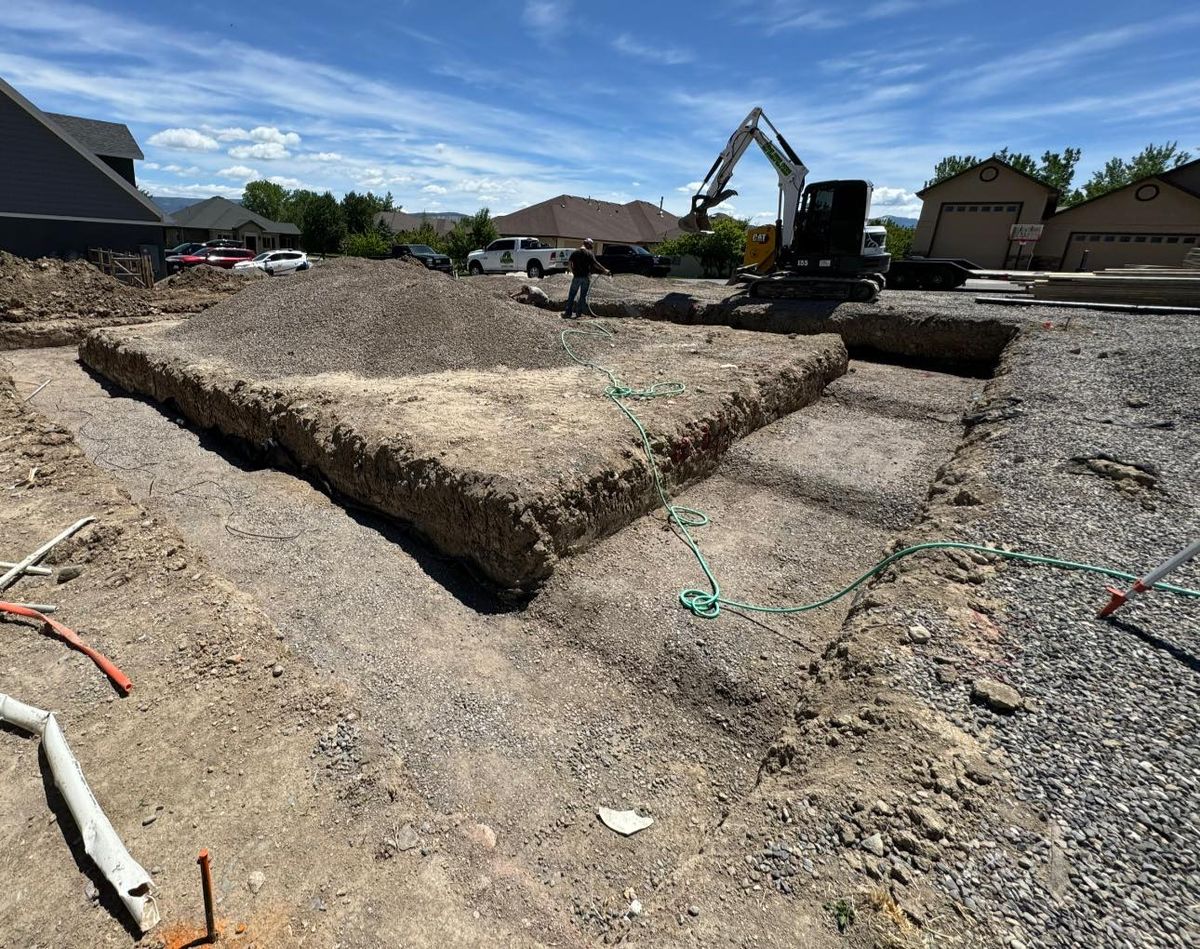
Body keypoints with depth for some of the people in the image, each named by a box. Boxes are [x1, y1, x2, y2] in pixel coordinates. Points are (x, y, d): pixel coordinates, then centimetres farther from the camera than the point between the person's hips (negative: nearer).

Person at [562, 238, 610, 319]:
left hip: (577, 276, 1)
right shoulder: (589, 253, -3)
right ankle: (579, 313, 9)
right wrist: (604, 270, -7)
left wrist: (572, 271, 14)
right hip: (586, 277, -1)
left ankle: (568, 313, 3)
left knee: (571, 295, 6)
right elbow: (595, 263, -12)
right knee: (583, 296, 8)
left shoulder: (575, 253, 3)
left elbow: (569, 264, -1)